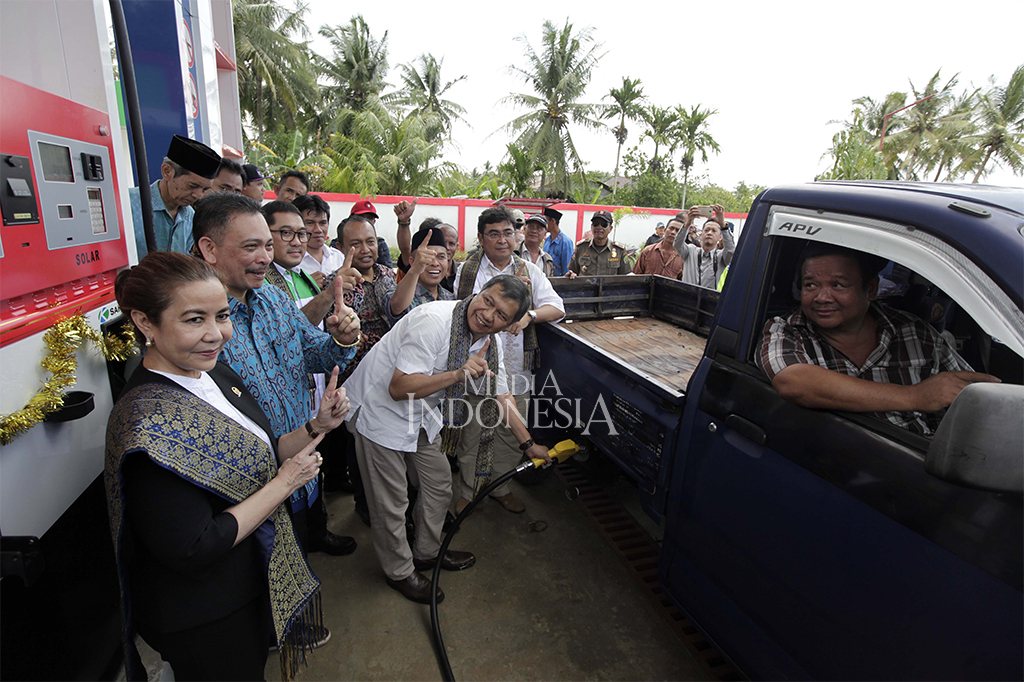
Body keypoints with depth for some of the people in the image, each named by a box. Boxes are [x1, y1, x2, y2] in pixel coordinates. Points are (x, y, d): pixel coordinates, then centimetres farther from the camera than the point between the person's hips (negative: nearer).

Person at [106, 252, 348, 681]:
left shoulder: (215, 374, -5)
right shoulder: (149, 423, -31)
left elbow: (253, 457, 5)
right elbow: (192, 552, -29)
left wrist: (318, 425, -9)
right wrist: (284, 484, -23)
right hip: (204, 622, -8)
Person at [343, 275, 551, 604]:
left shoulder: (489, 341, -5)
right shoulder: (433, 321, -31)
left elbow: (501, 395, 7)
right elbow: (399, 388, -33)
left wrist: (528, 443, 10)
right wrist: (460, 373, -39)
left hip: (421, 415, 8)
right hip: (380, 408, -7)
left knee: (439, 484, 16)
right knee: (391, 502, 4)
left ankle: (427, 552, 42)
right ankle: (399, 571, 31)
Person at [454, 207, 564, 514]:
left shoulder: (529, 270, 5)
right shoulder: (467, 270, 1)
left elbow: (556, 308, -2)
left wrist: (529, 315, -20)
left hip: (515, 369, 2)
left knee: (511, 435, 13)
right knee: (473, 434, 10)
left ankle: (500, 488, 37)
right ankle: (470, 489, 34)